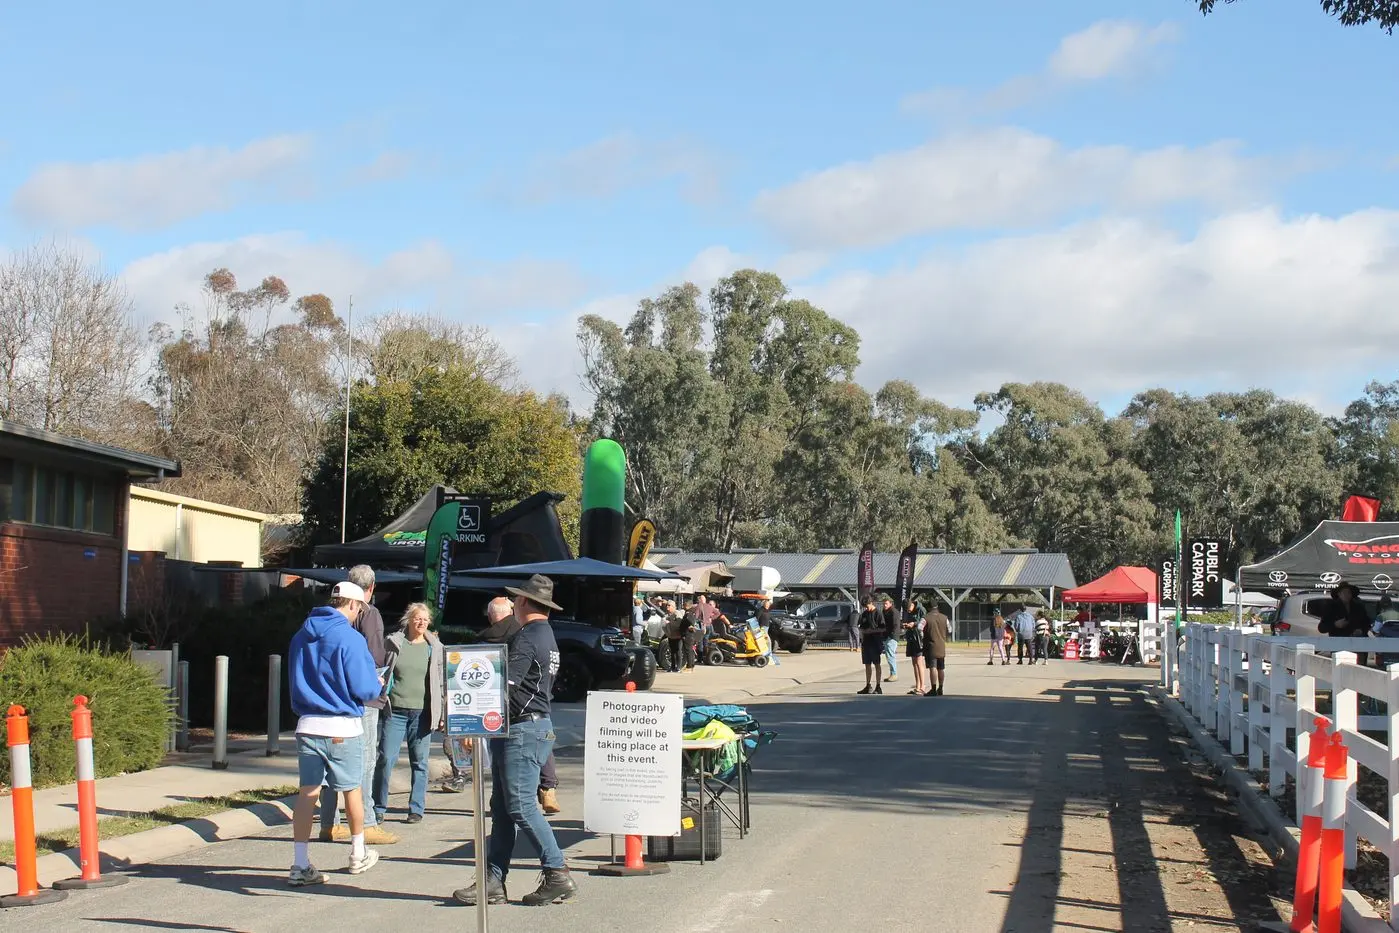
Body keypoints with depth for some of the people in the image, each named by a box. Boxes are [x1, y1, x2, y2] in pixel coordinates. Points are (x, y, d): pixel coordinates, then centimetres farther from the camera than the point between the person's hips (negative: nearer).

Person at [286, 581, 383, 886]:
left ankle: (300, 866, -1)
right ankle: (358, 855, 27)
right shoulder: (350, 638, -12)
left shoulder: (301, 636, 8)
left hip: (307, 724, 5)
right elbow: (364, 689, -13)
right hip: (342, 727, -5)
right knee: (352, 791, 12)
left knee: (308, 792, 3)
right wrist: (378, 684, 8)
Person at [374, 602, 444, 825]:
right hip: (395, 710, -1)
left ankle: (416, 809, 12)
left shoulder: (435, 647, 7)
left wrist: (443, 713, 5)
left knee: (419, 763, 5)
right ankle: (378, 808, 6)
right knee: (385, 759, -4)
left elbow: (442, 682, 10)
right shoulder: (394, 643, 4)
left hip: (422, 712, 1)